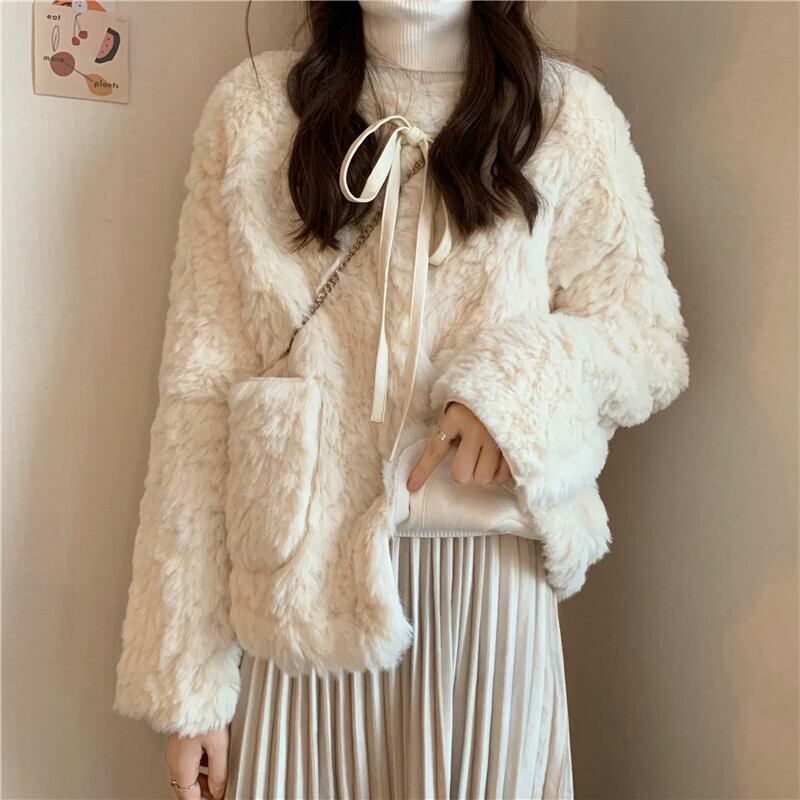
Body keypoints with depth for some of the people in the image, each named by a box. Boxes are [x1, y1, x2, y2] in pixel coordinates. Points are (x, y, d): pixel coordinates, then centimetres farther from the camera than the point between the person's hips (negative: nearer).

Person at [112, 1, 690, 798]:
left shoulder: (567, 114, 0)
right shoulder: (254, 106, 1)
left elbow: (654, 342, 6)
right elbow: (201, 393, -2)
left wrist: (529, 370, -18)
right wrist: (186, 676, -4)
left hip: (486, 584, 0)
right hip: (301, 583, 1)